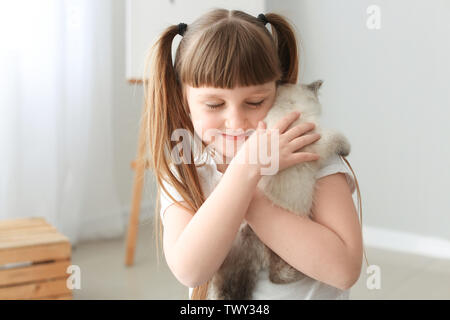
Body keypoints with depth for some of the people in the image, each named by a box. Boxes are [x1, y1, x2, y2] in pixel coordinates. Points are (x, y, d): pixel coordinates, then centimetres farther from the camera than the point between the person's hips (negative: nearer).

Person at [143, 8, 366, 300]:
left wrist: (250, 201, -21)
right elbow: (189, 270, -21)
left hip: (311, 292, -1)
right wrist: (247, 168, -24)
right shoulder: (182, 174, -5)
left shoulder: (310, 154, -10)